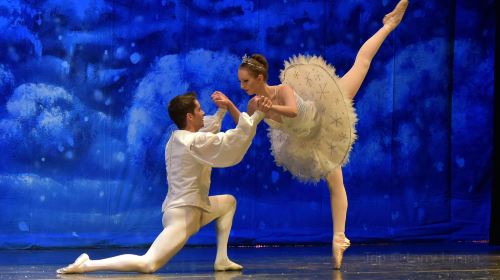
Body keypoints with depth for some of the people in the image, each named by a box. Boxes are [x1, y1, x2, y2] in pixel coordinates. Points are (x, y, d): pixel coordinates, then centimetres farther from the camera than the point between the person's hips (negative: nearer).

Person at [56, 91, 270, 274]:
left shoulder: (177, 139, 10)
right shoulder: (194, 142, -17)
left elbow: (207, 130, 32)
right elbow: (233, 142, -21)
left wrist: (222, 110, 27)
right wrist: (258, 114, -17)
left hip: (188, 208, 11)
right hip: (183, 215, -11)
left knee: (228, 202, 28)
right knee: (148, 264, -20)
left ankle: (221, 259, 18)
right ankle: (85, 265, -19)